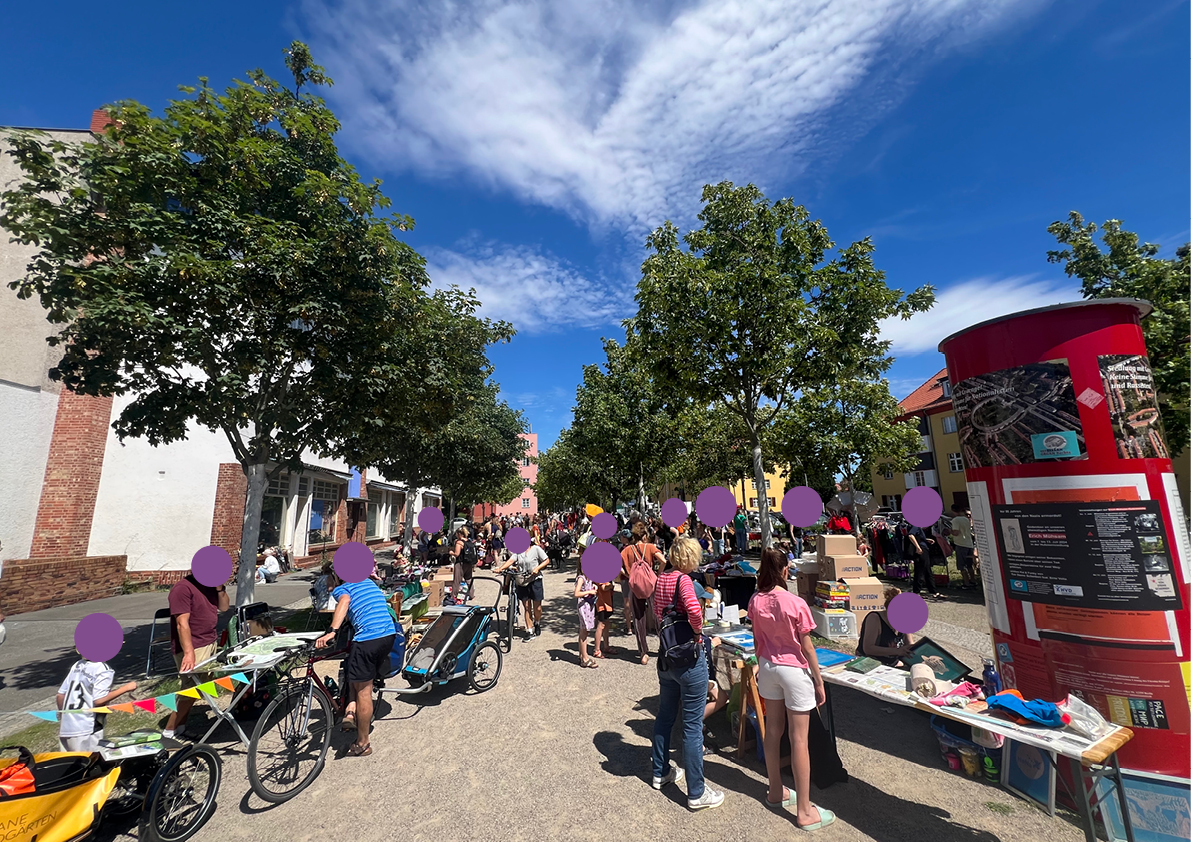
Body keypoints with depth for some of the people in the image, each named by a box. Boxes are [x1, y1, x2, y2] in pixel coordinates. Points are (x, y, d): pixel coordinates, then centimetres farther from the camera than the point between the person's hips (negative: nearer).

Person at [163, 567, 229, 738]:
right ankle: (169, 732, 9)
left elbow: (224, 607, 12)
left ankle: (180, 725, 20)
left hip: (210, 644, 8)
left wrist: (220, 588, -4)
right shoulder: (183, 588, -17)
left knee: (200, 687, 10)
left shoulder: (210, 584, 7)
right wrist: (189, 653, -26)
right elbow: (182, 623, -21)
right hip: (193, 648, -8)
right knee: (191, 689, -5)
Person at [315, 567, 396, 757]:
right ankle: (352, 710, 21)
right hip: (389, 635, 7)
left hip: (367, 640, -7)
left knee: (363, 691, 8)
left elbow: (345, 601, -22)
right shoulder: (368, 582, 23)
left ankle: (362, 745, 20)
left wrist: (332, 632, -30)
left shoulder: (341, 588, 4)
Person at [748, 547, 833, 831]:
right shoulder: (796, 603, -23)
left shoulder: (756, 601, -7)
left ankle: (776, 792, 37)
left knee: (773, 731, 19)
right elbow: (807, 647, -14)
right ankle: (805, 812, 20)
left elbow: (758, 640, 4)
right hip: (794, 670, -5)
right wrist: (819, 682, -2)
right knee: (799, 740, 7)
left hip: (768, 667, 5)